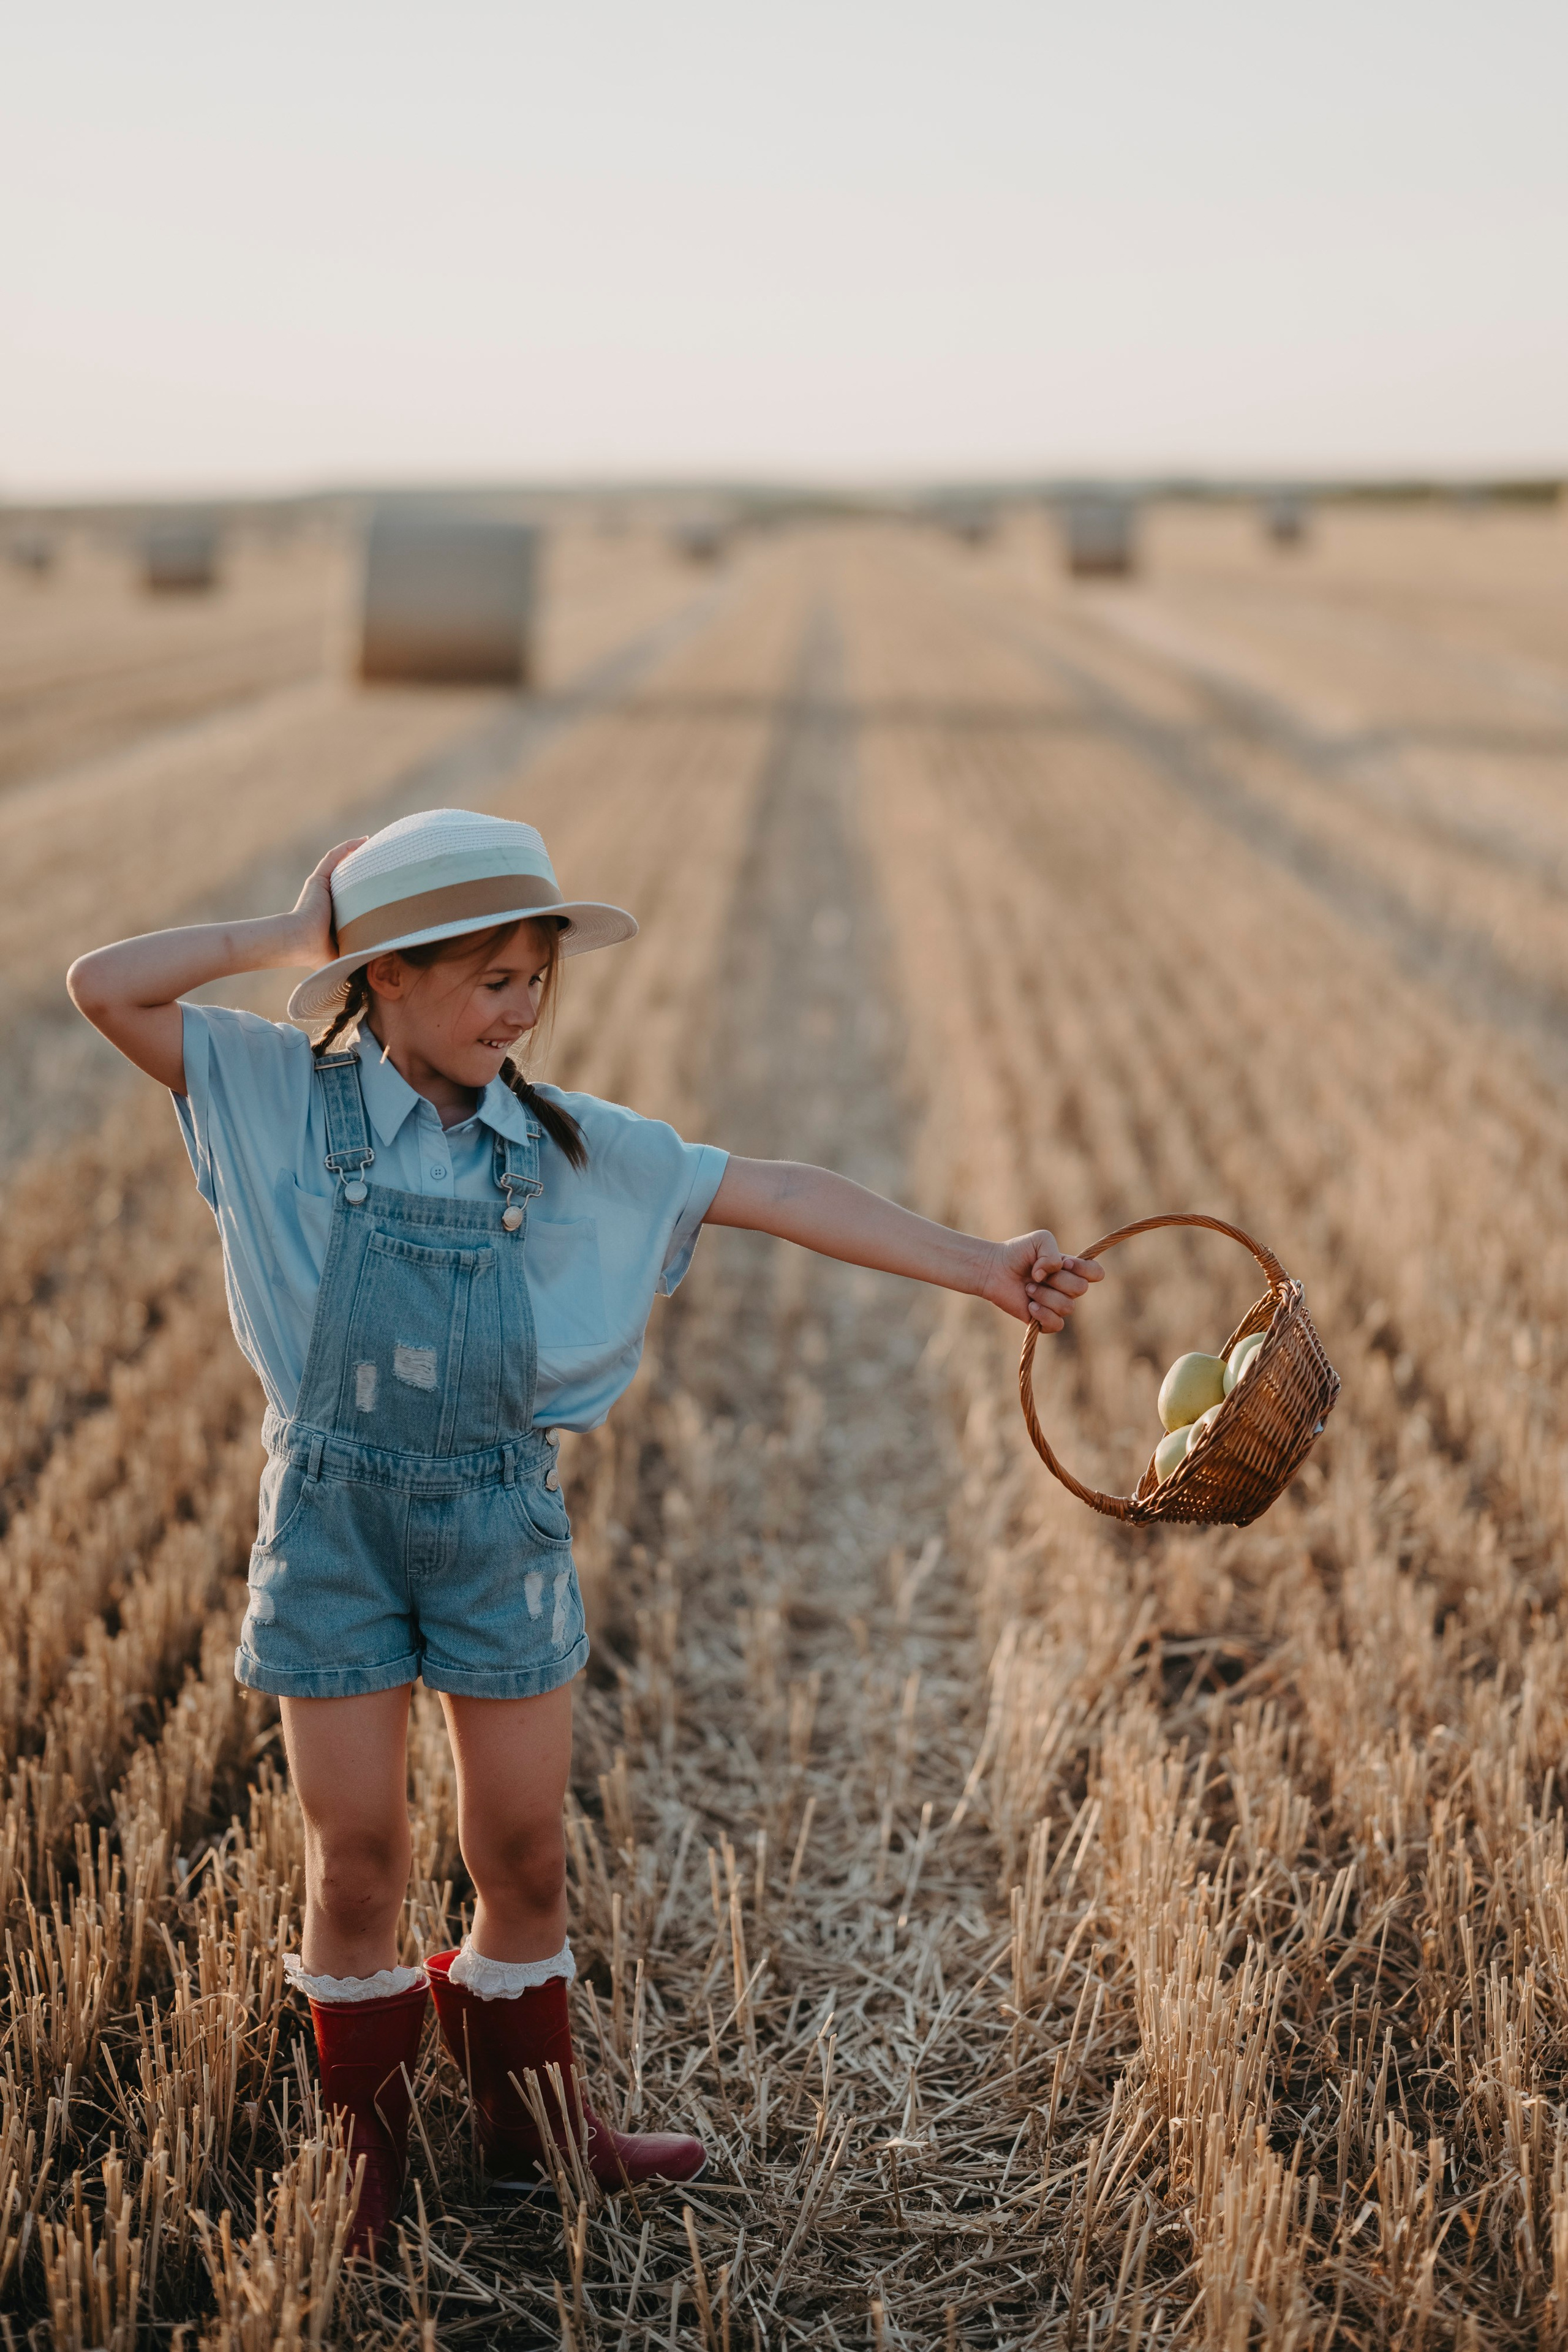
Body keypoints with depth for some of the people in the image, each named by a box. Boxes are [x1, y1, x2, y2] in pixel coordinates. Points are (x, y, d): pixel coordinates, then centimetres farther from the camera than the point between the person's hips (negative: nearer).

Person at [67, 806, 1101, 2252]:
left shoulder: (570, 1147, 0)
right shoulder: (285, 1099, -5)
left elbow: (777, 1195, -1)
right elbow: (106, 986, -12)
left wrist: (982, 1268, -5)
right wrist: (298, 933, -10)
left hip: (500, 1521, 2)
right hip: (334, 1518, -2)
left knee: (525, 1854, 9)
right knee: (357, 1860, 6)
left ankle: (534, 2121, 32)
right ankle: (371, 2154, 26)